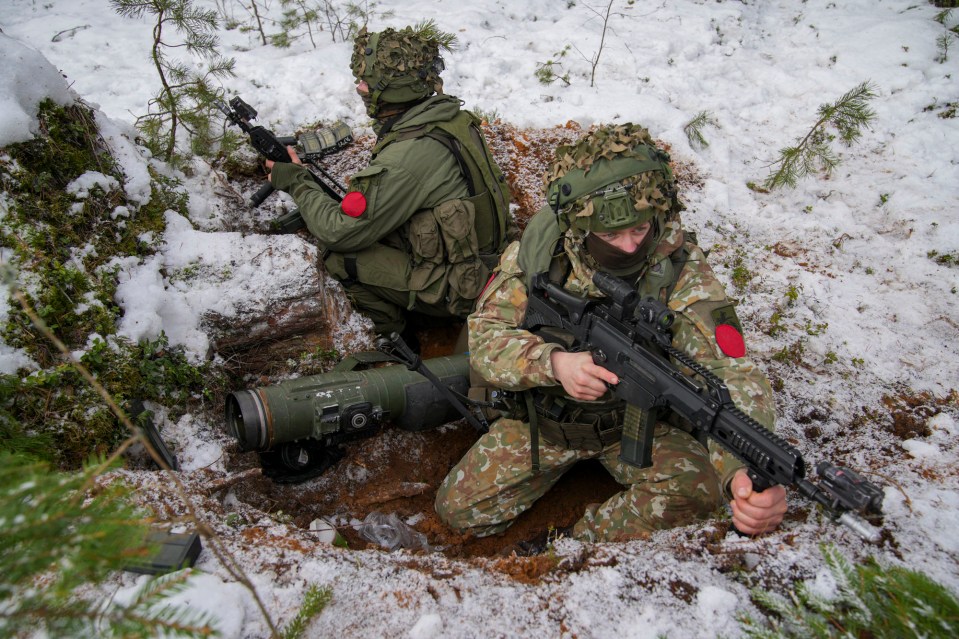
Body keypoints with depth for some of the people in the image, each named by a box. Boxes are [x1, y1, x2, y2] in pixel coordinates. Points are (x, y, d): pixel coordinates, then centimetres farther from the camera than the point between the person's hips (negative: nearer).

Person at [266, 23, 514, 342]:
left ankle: (391, 334, 11)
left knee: (338, 253, -9)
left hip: (456, 289, -8)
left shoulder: (403, 160, -28)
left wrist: (297, 182, -4)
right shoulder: (447, 114, -1)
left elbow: (340, 233, -18)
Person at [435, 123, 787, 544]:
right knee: (458, 509, -2)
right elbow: (484, 337, -16)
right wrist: (553, 362, -38)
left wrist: (744, 470, -53)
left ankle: (585, 547, -4)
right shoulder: (539, 248, -18)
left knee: (697, 489, -30)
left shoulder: (681, 269, -24)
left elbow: (727, 373, -33)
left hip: (641, 419, -1)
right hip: (545, 415, 2)